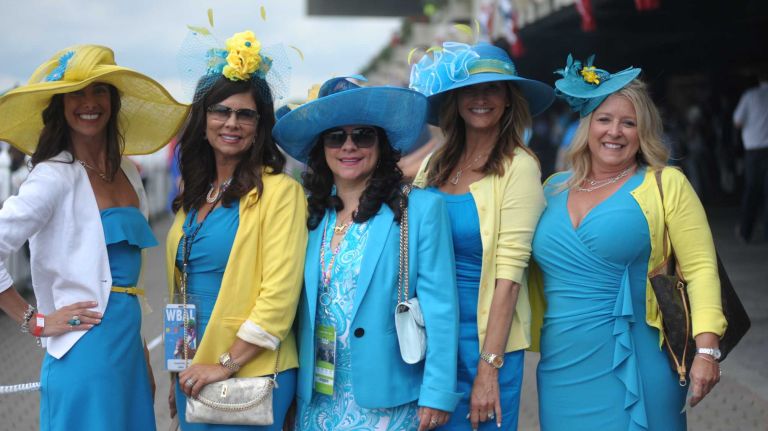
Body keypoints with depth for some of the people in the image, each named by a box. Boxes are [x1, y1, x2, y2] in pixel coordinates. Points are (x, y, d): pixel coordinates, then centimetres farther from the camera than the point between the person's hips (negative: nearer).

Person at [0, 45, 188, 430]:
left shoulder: (126, 171, 10)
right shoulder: (55, 176, -12)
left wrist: (143, 360, 17)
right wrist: (34, 321, -11)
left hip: (129, 352, 7)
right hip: (85, 354, -7)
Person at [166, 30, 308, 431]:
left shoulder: (279, 191, -10)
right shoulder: (194, 192, 11)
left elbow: (278, 295, -16)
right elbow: (182, 289, 15)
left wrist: (226, 365, -17)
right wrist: (179, 372, 14)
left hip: (251, 374, -6)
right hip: (193, 374, 6)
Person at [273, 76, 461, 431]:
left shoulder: (420, 209, -7)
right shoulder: (311, 215, 6)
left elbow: (439, 309, -9)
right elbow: (302, 308, 10)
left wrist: (437, 394, -14)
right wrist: (291, 391, 7)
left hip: (388, 402, -4)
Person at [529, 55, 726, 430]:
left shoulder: (666, 184, -2)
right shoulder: (554, 189, 10)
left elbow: (700, 269, -8)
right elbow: (534, 270, 15)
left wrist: (706, 350, -17)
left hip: (634, 372, -4)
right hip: (561, 372, 4)